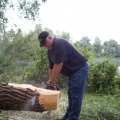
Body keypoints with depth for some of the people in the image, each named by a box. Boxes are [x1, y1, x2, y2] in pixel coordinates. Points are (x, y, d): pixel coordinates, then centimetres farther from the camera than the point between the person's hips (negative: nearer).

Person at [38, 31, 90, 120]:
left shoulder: (59, 44, -24)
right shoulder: (50, 51, 6)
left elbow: (59, 65, -29)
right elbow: (52, 67, 8)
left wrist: (51, 81, -21)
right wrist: (51, 82, 2)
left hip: (80, 69, -10)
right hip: (72, 71, 10)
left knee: (76, 95, -6)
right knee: (70, 94, 14)